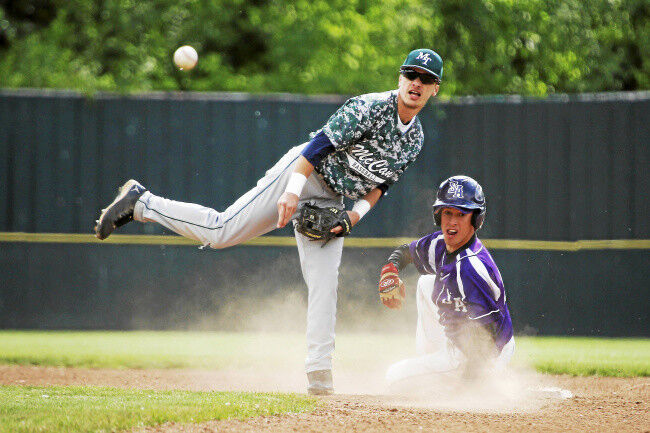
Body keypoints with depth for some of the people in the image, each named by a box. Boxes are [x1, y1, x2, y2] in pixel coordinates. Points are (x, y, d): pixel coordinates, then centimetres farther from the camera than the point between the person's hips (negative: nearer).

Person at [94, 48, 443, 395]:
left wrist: (357, 212, -4)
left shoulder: (415, 138, 6)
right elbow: (321, 143, -22)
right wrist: (293, 191, -29)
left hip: (329, 204, 6)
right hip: (301, 172, -6)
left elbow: (380, 183, 15)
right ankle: (140, 202, 1)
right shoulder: (369, 108, -17)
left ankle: (319, 374, -2)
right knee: (221, 232, -12)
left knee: (324, 286, -3)